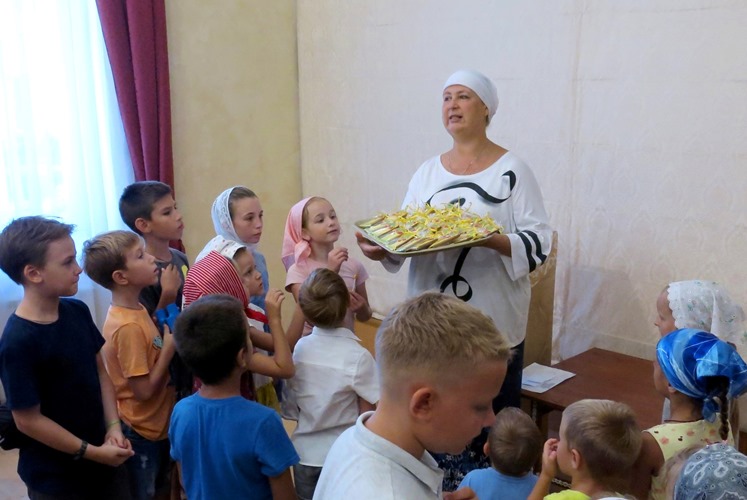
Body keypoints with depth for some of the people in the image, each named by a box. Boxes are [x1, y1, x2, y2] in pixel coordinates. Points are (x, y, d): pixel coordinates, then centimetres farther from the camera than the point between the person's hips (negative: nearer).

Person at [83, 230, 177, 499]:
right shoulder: (128, 326, -28)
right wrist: (169, 347, -19)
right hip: (141, 432, -8)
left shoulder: (137, 309, 0)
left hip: (156, 425, 8)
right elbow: (144, 390, -25)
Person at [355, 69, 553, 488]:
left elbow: (539, 242, -10)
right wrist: (381, 247, -12)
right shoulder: (428, 172, 10)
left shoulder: (512, 169, -5)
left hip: (493, 325, -4)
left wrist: (490, 239, -27)